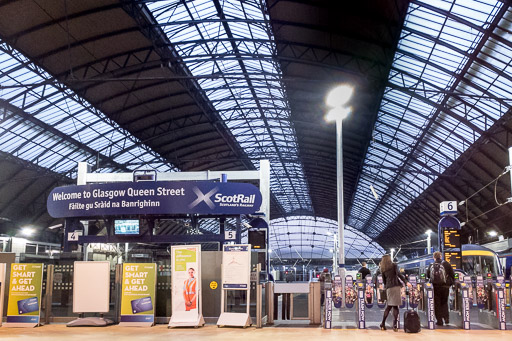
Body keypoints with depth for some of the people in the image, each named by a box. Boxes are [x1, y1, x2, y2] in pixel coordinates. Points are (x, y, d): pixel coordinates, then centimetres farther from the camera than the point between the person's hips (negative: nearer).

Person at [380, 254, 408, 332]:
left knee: (389, 305, 13)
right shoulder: (394, 265, 5)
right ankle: (395, 326, -8)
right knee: (395, 306, -4)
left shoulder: (383, 269, 16)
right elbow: (398, 274, -8)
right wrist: (405, 282, -7)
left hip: (388, 288, 4)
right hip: (395, 286, -4)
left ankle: (383, 324, 11)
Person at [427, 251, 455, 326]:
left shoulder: (431, 265, 1)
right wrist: (451, 282, 14)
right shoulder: (446, 264, -2)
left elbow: (428, 275, 10)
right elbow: (452, 275, 0)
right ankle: (446, 318, 4)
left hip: (435, 287, 0)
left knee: (437, 304, 8)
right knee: (444, 303, 17)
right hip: (445, 286, 0)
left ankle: (439, 320, 7)